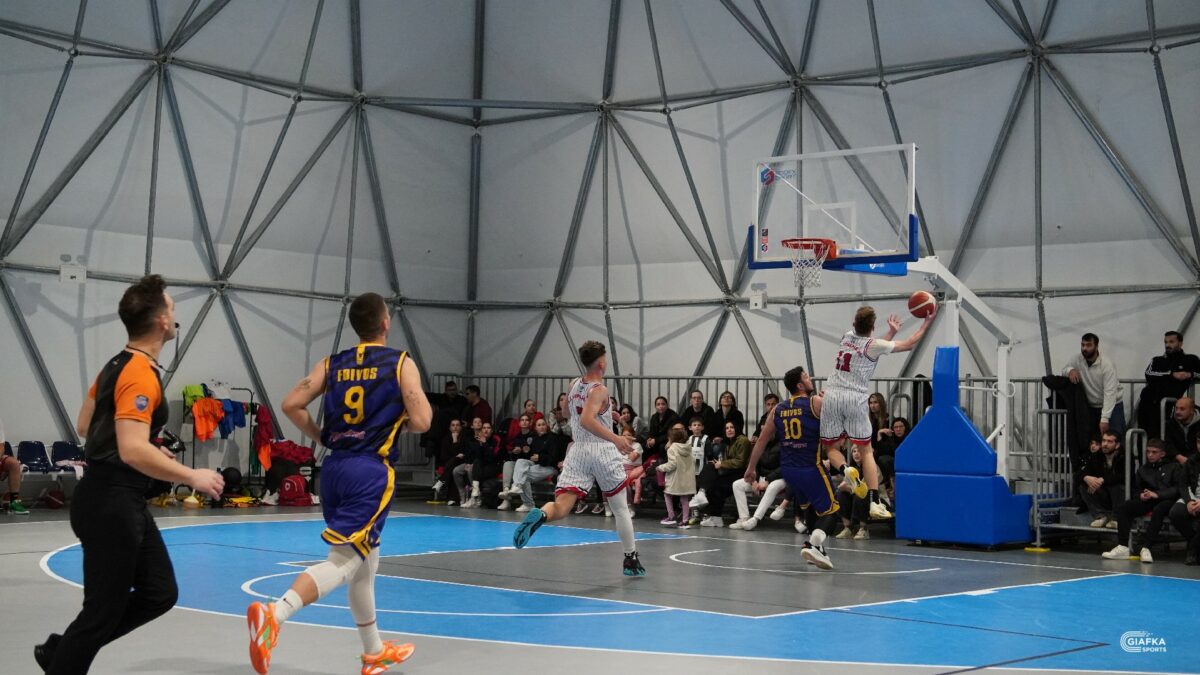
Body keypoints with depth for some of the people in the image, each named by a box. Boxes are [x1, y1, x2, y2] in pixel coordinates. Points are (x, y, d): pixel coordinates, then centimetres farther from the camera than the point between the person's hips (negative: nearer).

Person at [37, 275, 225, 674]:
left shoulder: (118, 365, 11)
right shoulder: (141, 374, -19)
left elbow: (85, 426, 22)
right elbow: (133, 451, -29)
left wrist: (151, 449, 23)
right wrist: (192, 477, -19)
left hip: (120, 503, 10)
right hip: (113, 505, -10)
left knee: (159, 594, 12)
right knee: (103, 610, 0)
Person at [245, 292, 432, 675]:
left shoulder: (331, 364, 10)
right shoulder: (401, 363, -3)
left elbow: (291, 405, 1)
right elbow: (421, 422, -10)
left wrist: (322, 438, 14)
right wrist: (399, 423, 12)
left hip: (335, 467, 6)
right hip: (371, 471, -6)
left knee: (366, 562, 19)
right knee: (343, 562, -9)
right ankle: (274, 614, -32)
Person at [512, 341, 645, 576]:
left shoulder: (573, 385, 12)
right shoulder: (599, 390, -10)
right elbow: (586, 420, -25)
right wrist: (615, 439, -27)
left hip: (578, 450, 4)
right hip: (602, 450, -4)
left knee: (561, 506, -8)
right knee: (620, 509, 13)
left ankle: (539, 516, -42)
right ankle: (631, 561, 18)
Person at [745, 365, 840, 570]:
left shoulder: (777, 410, 8)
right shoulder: (816, 403, -7)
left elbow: (762, 441, 10)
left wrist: (751, 468, 17)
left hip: (788, 469, 6)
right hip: (811, 468, -6)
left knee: (810, 507, 27)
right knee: (830, 511, -1)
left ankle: (817, 549, 24)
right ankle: (812, 545, -23)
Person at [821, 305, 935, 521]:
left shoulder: (847, 336, 12)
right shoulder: (873, 345, -3)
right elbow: (909, 344, 8)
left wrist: (891, 332, 37)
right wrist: (927, 321, 17)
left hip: (832, 396, 3)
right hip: (855, 399, -3)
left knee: (831, 447, 15)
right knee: (866, 451, 7)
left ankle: (845, 470, -19)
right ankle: (874, 502, -3)